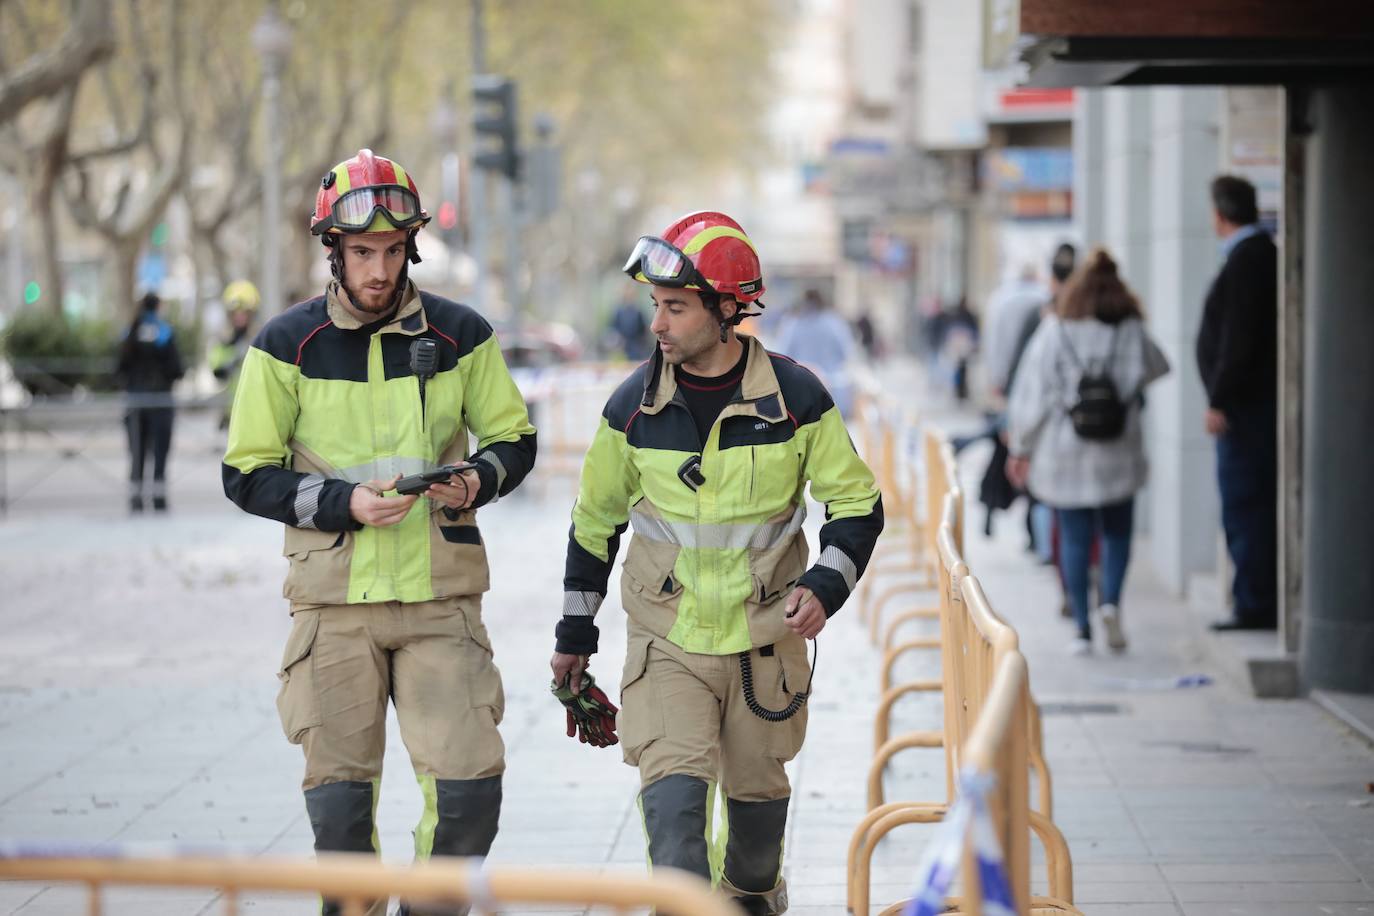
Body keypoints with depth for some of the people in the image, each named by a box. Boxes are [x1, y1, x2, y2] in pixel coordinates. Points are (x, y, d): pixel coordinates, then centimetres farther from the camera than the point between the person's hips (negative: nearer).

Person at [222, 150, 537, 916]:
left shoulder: (461, 334, 3)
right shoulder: (287, 346, -1)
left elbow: (514, 438, 13)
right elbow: (248, 476, 2)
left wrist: (478, 479, -9)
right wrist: (344, 502, -13)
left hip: (441, 595, 1)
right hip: (335, 600, -1)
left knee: (471, 787, -7)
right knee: (339, 800, -2)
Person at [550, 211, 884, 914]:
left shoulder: (795, 398, -10)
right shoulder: (634, 406, -6)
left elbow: (858, 504, 0)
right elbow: (595, 520, 8)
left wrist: (824, 586, -18)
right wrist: (575, 632, 13)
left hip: (765, 641, 0)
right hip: (667, 645, 0)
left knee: (757, 790, 17)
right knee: (672, 798, -17)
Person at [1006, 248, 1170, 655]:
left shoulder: (1053, 334, -4)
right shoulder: (1131, 334, -3)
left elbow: (1030, 394, -3)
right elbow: (1158, 370, 13)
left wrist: (1021, 449, 5)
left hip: (1064, 454, 0)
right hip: (1118, 455, 0)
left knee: (1074, 540, 6)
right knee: (1117, 533, 15)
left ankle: (1082, 627, 5)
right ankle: (1110, 601, -9)